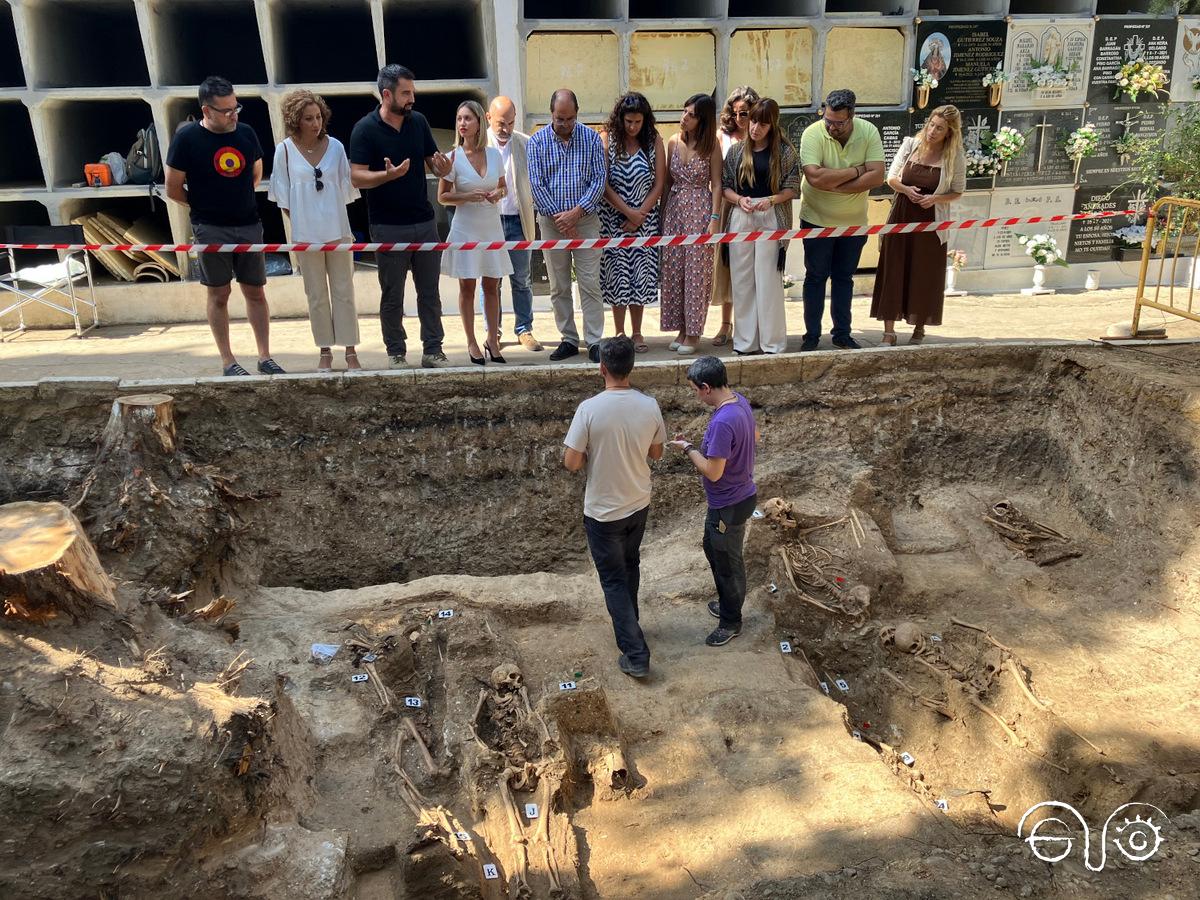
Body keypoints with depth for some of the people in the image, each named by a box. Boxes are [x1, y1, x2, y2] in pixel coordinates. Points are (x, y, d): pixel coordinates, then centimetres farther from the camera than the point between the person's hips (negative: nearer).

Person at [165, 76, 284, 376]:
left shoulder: (246, 132, 4)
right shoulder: (187, 137, -8)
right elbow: (174, 188, -3)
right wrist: (204, 207, 8)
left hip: (248, 225, 4)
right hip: (211, 230, -4)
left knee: (256, 292, 6)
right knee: (219, 295, 4)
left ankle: (265, 357, 13)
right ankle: (228, 361, 10)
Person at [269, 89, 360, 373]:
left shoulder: (335, 146, 1)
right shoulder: (285, 150, -2)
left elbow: (346, 188, 8)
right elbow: (283, 195, 3)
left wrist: (336, 216, 5)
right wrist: (301, 220, 0)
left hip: (338, 229, 1)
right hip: (306, 233, -1)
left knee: (343, 291, 3)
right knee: (316, 295, 6)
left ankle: (351, 352, 8)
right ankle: (325, 352, 15)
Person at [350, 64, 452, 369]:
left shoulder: (418, 121, 6)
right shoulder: (365, 129, -7)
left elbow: (434, 164, 12)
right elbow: (356, 177, -12)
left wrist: (443, 168, -12)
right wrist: (389, 175, -29)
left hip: (424, 221, 4)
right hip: (388, 227, -4)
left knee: (429, 292, 7)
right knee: (392, 296, 5)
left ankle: (432, 350, 14)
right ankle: (396, 353, 15)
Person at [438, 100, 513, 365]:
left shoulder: (494, 154, 2)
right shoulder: (453, 158, -6)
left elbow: (503, 186, 16)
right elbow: (442, 197, -3)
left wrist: (498, 194, -7)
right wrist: (468, 197, -18)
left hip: (492, 227, 3)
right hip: (466, 229, -3)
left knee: (492, 286, 8)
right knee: (467, 286, 4)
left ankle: (492, 339, 20)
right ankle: (471, 343, 14)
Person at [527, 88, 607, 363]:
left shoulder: (591, 138, 1)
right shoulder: (537, 141, 2)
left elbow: (599, 179, -3)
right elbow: (536, 184, -2)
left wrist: (576, 212, -13)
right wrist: (558, 216, -10)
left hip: (585, 219, -1)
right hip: (551, 221, 2)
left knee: (590, 283, -4)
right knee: (558, 287, 5)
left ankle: (594, 341, 2)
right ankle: (569, 340, 15)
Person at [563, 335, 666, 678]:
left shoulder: (589, 409, -23)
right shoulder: (649, 405, -10)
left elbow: (571, 463, -18)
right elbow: (656, 453, 4)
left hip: (603, 511, -5)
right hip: (639, 505, 5)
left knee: (614, 579, 8)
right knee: (630, 567, 26)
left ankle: (636, 654, 10)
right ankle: (627, 624, 46)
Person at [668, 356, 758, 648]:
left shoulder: (722, 422, -33)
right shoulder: (740, 401, -3)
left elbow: (713, 472, -28)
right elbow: (754, 435, 16)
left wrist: (688, 448, -14)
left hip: (729, 505, -10)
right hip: (741, 494, 10)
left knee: (728, 563, 10)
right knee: (713, 548, 27)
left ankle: (731, 622, 30)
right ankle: (728, 602, 46)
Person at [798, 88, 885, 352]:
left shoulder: (869, 132, -10)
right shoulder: (813, 133, -18)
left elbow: (877, 176, -18)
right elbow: (815, 177, -30)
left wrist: (835, 185, -24)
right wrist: (856, 170, -21)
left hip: (854, 222, 3)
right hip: (817, 221, -2)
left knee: (844, 278, 13)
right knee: (816, 277, 6)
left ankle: (842, 334, 23)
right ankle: (811, 336, 16)